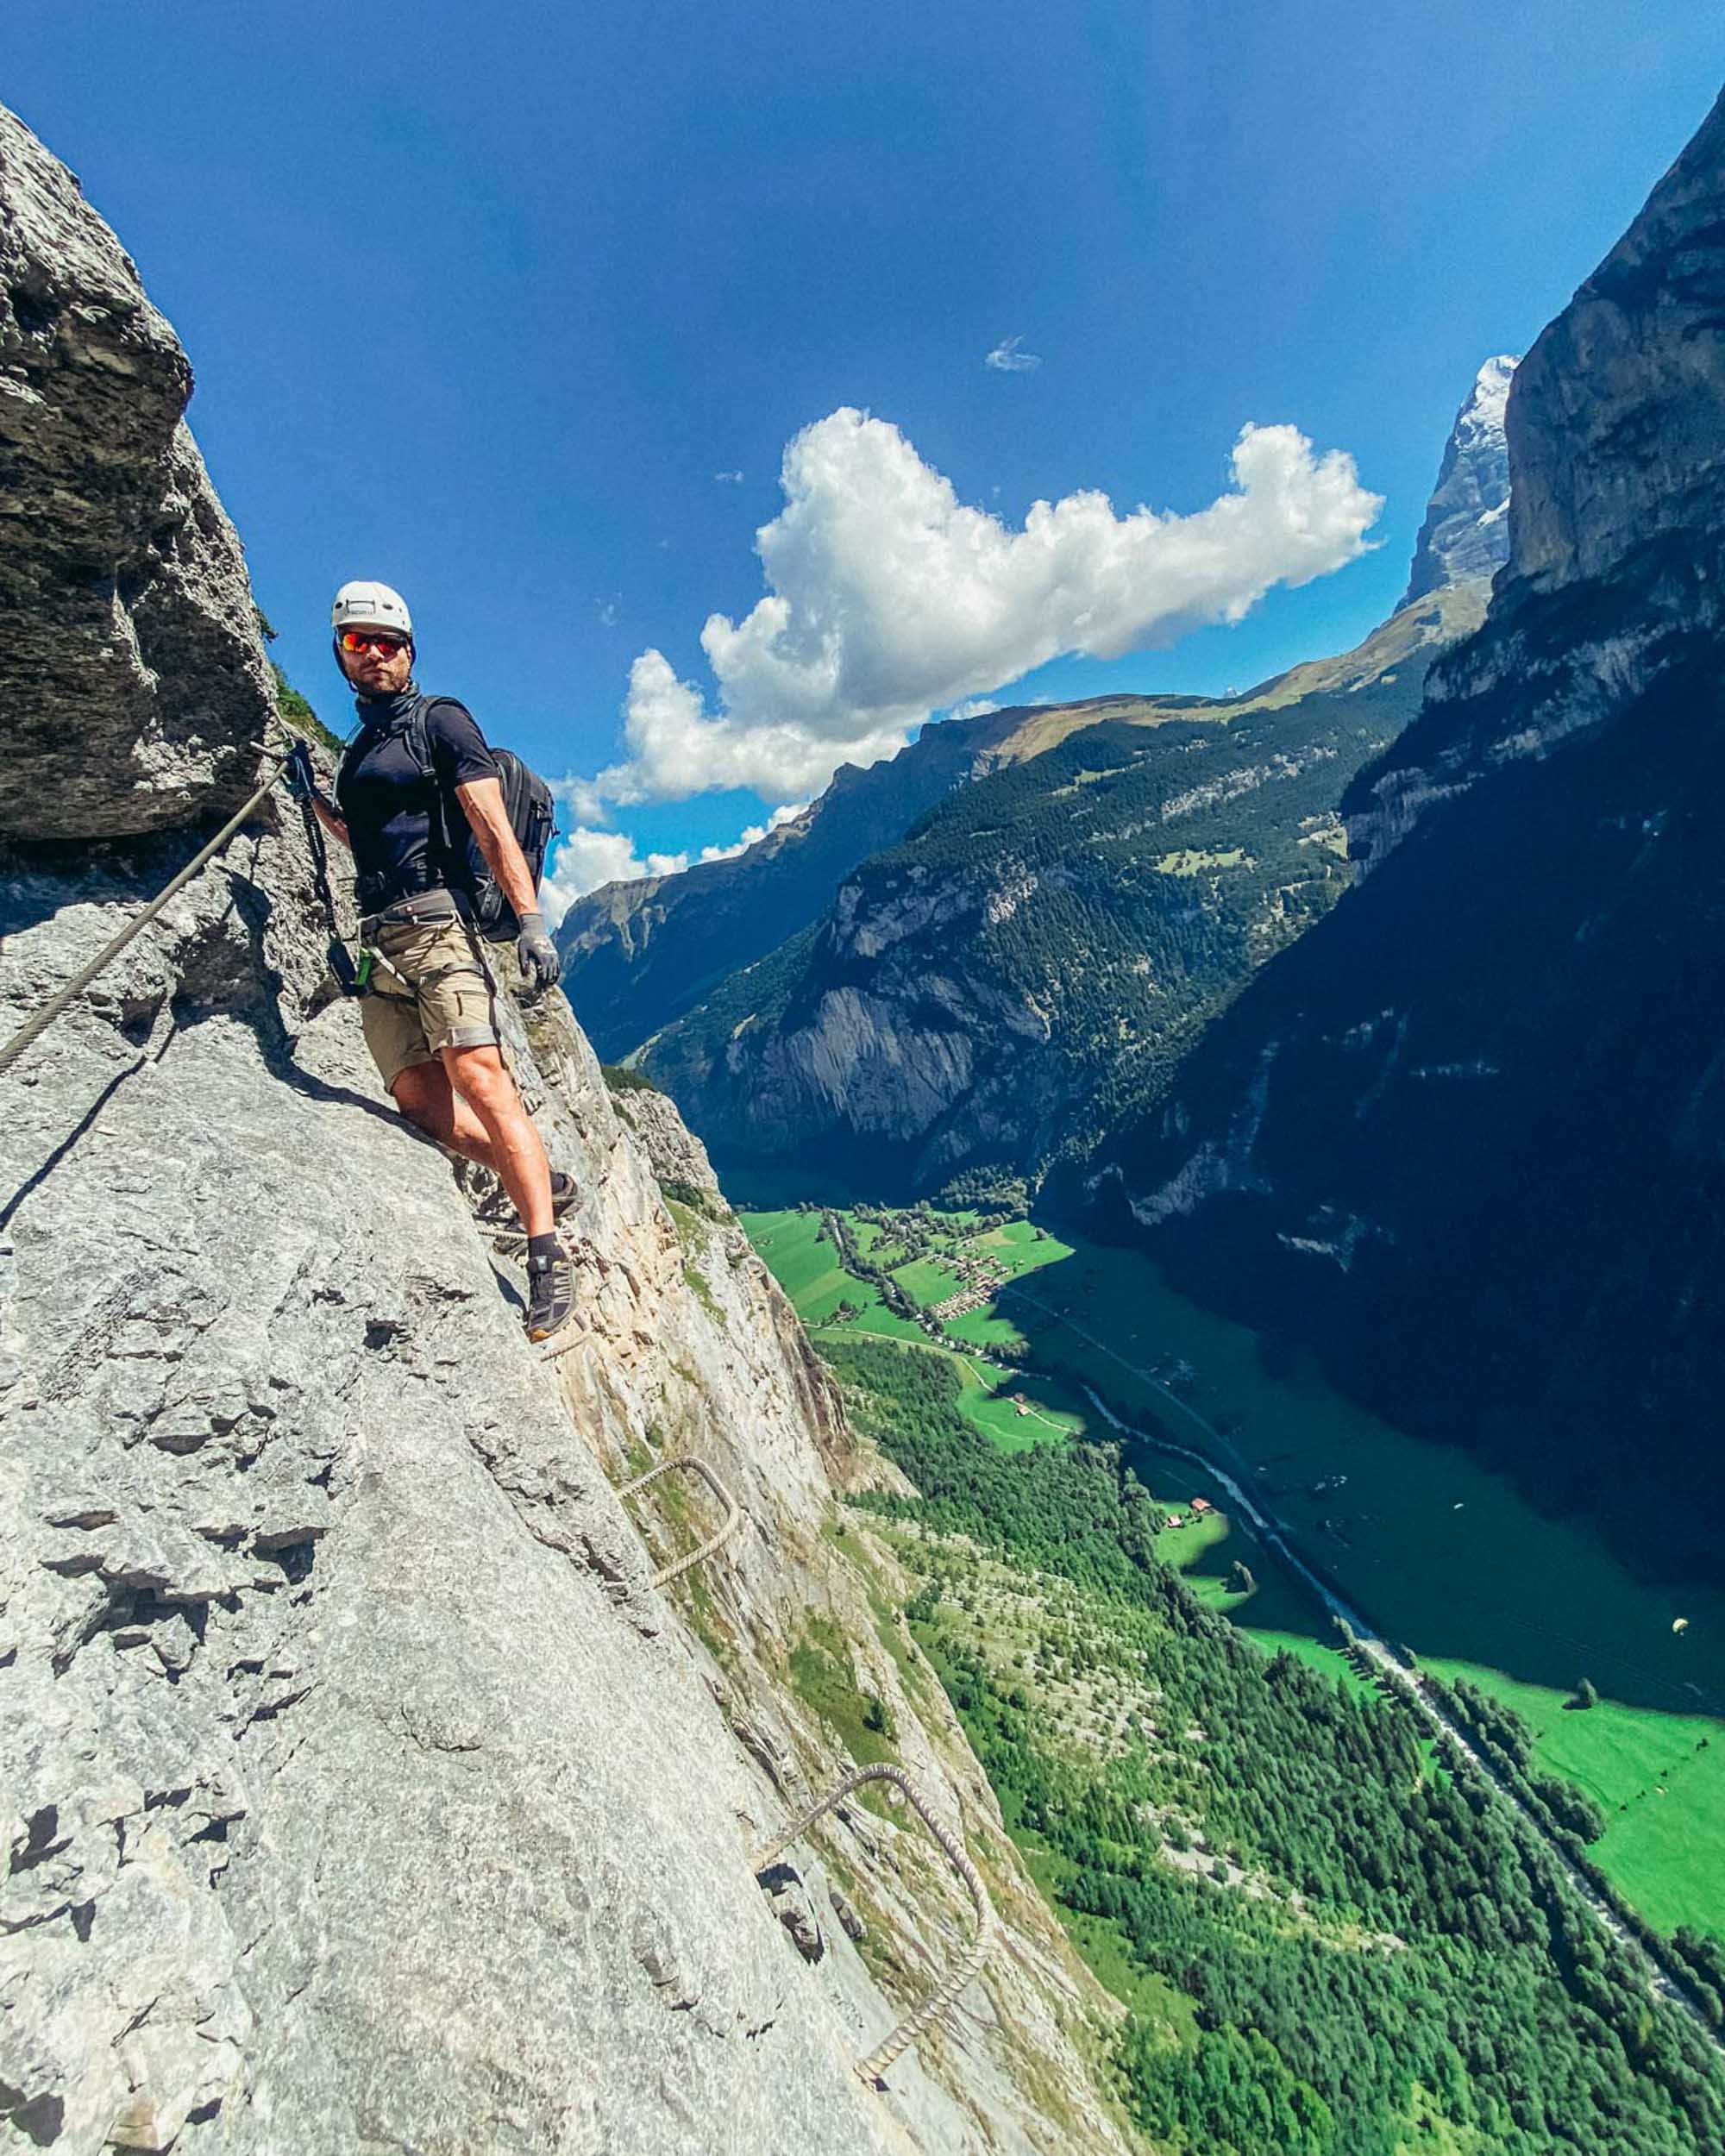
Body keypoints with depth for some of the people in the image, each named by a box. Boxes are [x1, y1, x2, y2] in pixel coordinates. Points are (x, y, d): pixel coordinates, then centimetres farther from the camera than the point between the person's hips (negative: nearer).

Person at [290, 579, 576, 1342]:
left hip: (434, 922, -7)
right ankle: (542, 1183, 15)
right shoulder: (358, 750, 26)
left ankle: (548, 1261, -22)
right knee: (423, 1100, -1)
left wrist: (530, 919, -19)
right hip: (377, 941, 8)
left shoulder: (440, 721, 4)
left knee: (479, 1077, -20)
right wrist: (311, 799, 25)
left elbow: (492, 827, -8)